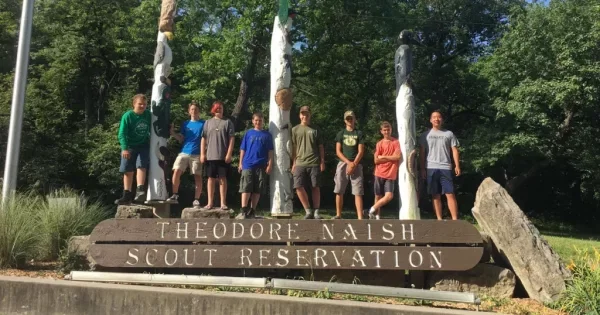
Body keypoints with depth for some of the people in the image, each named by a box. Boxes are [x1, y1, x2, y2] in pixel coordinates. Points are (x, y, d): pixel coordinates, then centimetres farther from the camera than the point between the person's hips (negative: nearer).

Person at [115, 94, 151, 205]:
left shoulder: (148, 115, -4)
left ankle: (140, 191, -28)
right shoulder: (127, 116, -13)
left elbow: (151, 130, 13)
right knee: (128, 171, 2)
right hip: (129, 147, -1)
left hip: (143, 146, 1)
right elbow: (122, 134, -17)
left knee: (141, 166, -19)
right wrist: (124, 148, -28)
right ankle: (127, 195, 7)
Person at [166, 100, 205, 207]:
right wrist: (173, 132, -2)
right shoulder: (185, 124, 15)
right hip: (184, 152, 3)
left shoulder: (203, 124, 5)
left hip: (197, 154, -3)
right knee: (176, 171, -12)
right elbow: (181, 139, 13)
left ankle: (196, 200, 7)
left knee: (198, 176, 0)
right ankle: (175, 195, -2)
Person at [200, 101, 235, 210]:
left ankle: (223, 203, 6)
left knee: (223, 179, 2)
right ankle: (210, 202, 11)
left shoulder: (227, 122, 5)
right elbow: (204, 139, 9)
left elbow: (231, 139, 0)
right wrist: (202, 154, 2)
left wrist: (229, 154, -9)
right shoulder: (208, 122, 11)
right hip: (210, 156, 2)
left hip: (223, 156, -2)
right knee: (211, 178, 6)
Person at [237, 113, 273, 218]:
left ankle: (252, 212, 14)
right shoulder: (248, 133, 8)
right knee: (246, 188, -5)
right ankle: (244, 211, -5)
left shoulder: (267, 135, 8)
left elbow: (270, 151, 6)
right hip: (248, 165, -1)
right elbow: (243, 149, 9)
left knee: (257, 190, 5)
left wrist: (270, 165, -2)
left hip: (261, 166, 1)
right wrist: (240, 163, 3)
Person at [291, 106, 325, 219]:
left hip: (314, 163, 0)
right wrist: (294, 163, 4)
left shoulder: (315, 130, 10)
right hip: (300, 163, 0)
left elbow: (320, 147, 9)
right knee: (298, 186, -9)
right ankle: (308, 211, 2)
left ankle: (316, 212, 10)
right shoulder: (295, 130, 10)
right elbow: (293, 148, 9)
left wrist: (322, 162, 1)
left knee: (315, 187, 1)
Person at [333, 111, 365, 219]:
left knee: (358, 192, -7)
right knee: (339, 191, 2)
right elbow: (338, 151, 3)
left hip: (356, 165, -1)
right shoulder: (341, 133, 10)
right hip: (342, 164, 1)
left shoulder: (359, 134, 8)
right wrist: (348, 162, -10)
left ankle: (360, 218, -11)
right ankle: (338, 215, 11)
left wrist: (353, 164, -12)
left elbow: (361, 152, 1)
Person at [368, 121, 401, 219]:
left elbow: (398, 157, -14)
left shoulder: (396, 142, 0)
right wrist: (391, 158, -8)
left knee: (389, 196, -14)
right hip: (379, 174, 1)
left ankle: (373, 209, 1)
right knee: (378, 196, 6)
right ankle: (377, 216, 18)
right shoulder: (379, 144, 4)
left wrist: (383, 157, -7)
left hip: (391, 175, -1)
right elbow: (376, 160, -4)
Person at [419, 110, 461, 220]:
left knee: (450, 194, -6)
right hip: (431, 168, 1)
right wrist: (422, 168, 1)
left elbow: (454, 150, 6)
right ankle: (439, 220, 8)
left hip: (445, 168, -1)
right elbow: (422, 153, 8)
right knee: (435, 195, 4)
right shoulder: (425, 135, 9)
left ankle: (455, 220, -6)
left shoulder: (449, 134, 9)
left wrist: (457, 166, -4)